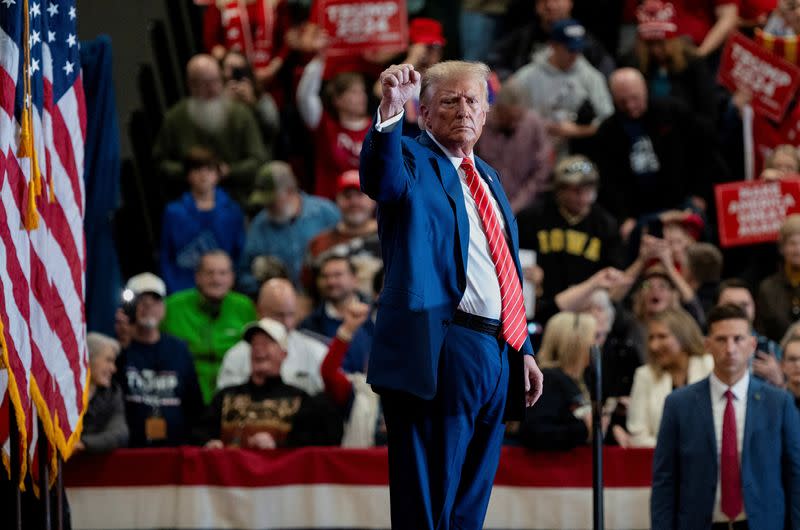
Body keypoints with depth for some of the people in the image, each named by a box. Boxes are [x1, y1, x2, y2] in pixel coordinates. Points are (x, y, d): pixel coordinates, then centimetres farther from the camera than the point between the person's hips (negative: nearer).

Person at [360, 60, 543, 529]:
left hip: (498, 356, 8)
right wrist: (390, 112, -44)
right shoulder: (412, 161, -2)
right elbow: (381, 180, -27)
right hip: (441, 355, -8)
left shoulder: (488, 178, 21)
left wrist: (524, 350, 19)